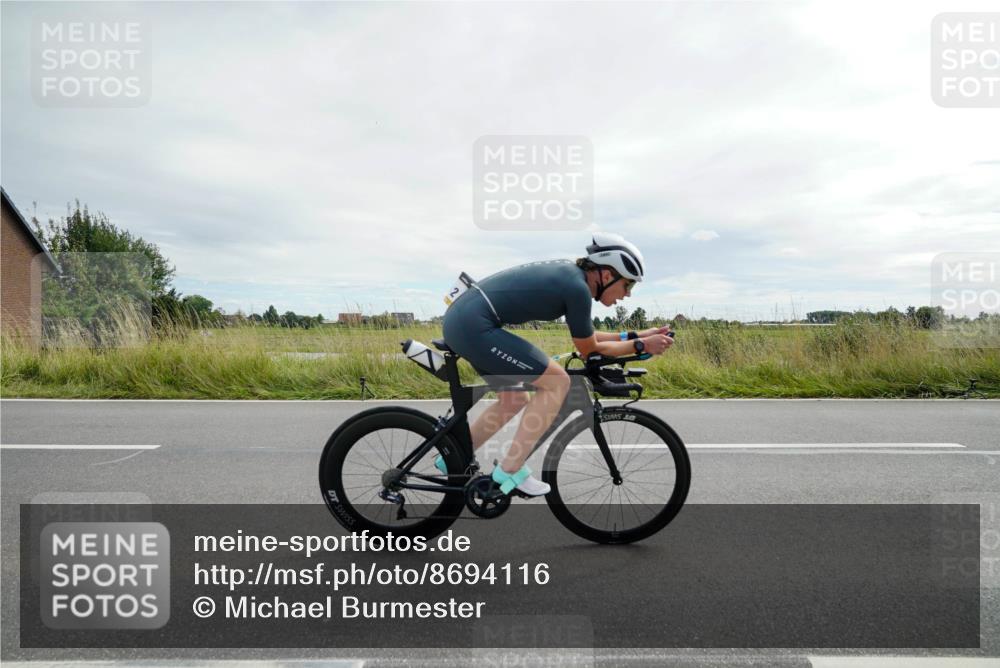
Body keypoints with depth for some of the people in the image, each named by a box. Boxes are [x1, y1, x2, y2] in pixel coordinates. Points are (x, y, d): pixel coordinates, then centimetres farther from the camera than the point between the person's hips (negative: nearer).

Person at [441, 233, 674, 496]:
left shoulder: (569, 273, 14)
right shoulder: (577, 287, -13)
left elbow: (585, 336, 24)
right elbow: (589, 350, -1)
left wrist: (633, 336, 22)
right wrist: (641, 345, 8)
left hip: (461, 318, 10)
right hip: (473, 326, -10)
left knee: (514, 400, 20)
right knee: (557, 381, -5)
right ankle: (510, 471, 1)